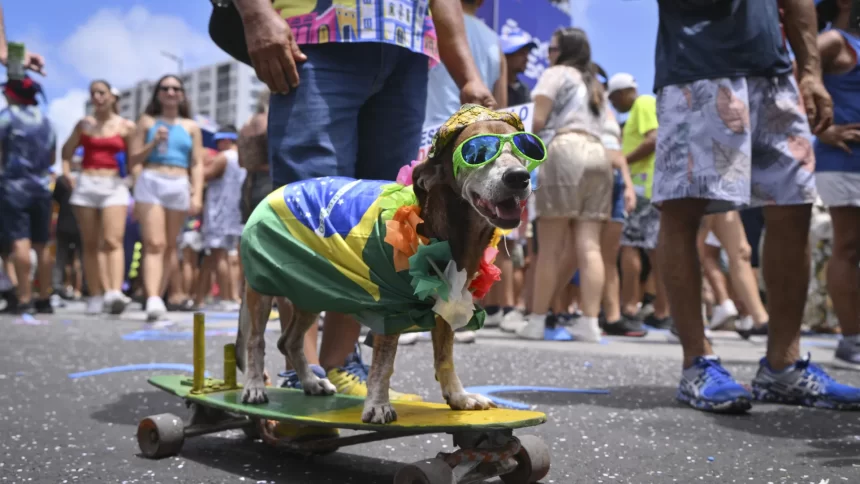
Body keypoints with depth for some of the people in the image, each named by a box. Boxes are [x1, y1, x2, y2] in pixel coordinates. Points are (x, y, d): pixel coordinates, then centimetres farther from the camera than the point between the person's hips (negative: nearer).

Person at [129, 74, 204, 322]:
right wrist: (154, 143, -6)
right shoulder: (147, 121, 14)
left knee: (170, 246, 3)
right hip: (150, 183, -2)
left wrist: (197, 195, 1)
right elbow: (134, 159, 9)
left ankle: (158, 295, 10)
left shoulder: (191, 127, 17)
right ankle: (152, 299, -25)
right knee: (154, 244, -14)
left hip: (179, 187, 2)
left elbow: (197, 165, 11)